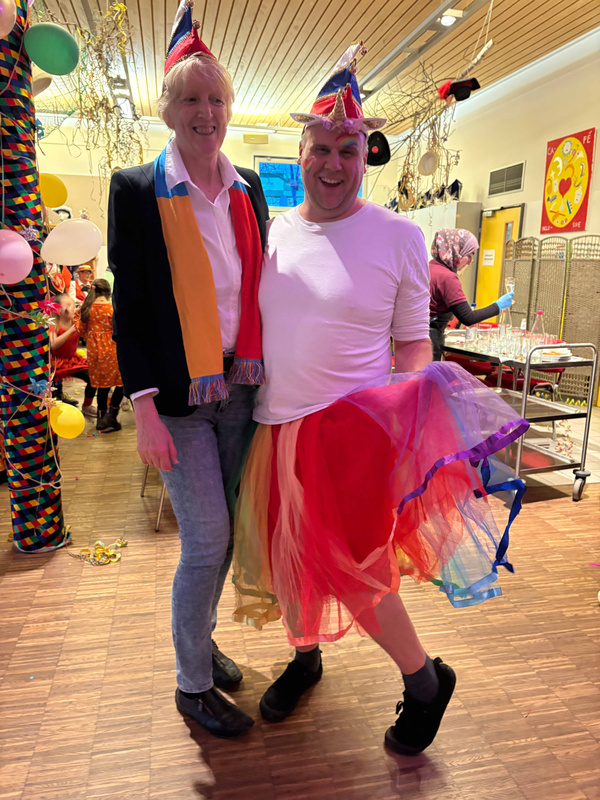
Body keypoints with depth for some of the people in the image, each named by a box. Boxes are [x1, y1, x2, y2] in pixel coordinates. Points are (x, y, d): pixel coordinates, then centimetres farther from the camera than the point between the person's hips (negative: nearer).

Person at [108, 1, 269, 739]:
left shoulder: (249, 187, 10)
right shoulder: (137, 189, -4)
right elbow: (128, 310, -7)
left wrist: (266, 371, 10)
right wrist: (145, 413, -13)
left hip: (240, 385, 5)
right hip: (178, 394, -5)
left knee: (222, 530, 13)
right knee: (207, 536, -1)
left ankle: (200, 637, 38)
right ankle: (192, 684, 22)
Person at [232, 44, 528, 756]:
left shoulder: (399, 237, -3)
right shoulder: (273, 230, 7)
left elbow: (412, 341, 1)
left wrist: (417, 404, -15)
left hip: (356, 424, -4)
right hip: (277, 423, 5)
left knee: (348, 564, -2)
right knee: (288, 552, 16)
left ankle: (426, 680, 26)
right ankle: (305, 656, 45)